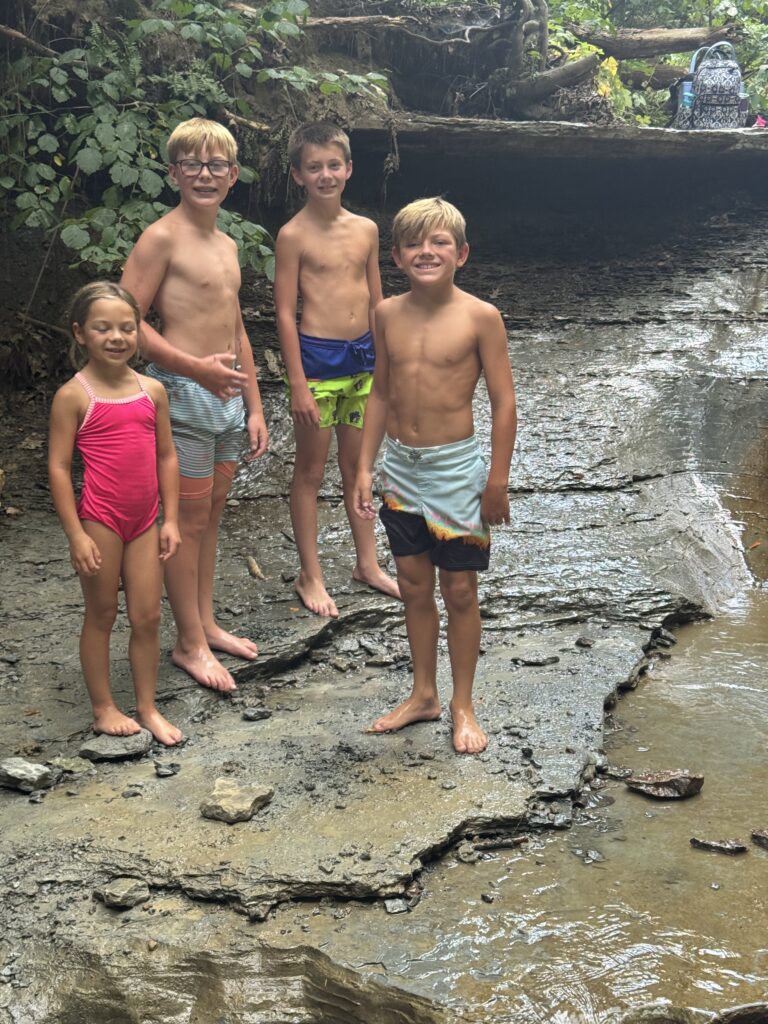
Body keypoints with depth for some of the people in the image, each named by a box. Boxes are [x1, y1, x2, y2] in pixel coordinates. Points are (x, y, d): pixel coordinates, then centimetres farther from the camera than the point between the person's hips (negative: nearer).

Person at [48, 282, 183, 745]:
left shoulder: (152, 390, 3)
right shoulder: (74, 396, -9)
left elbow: (167, 456, 9)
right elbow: (59, 467, -10)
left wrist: (170, 519, 5)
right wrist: (76, 534, -12)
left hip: (145, 520, 4)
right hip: (100, 520, -4)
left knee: (148, 617, 9)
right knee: (102, 615, 9)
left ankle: (148, 708, 23)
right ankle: (104, 708, 23)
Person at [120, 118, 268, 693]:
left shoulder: (227, 245, 14)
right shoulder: (162, 238, -11)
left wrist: (255, 407, 18)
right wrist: (197, 367, -21)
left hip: (228, 396, 8)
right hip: (184, 394, -8)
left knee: (213, 514, 15)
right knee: (190, 520, 1)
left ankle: (207, 624, 28)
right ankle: (189, 642, 13)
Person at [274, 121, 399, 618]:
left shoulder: (366, 230, 6)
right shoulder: (294, 235, -9)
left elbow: (376, 303, 12)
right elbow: (285, 312, -10)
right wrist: (298, 384, -14)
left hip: (363, 358, 5)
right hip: (317, 358, -5)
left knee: (358, 467, 16)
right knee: (311, 471, 6)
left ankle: (368, 564, 29)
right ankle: (311, 575, 17)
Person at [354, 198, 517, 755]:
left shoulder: (480, 317, -11)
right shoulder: (388, 314, 1)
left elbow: (504, 402, -9)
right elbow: (381, 393, 9)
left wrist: (498, 479, -10)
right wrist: (366, 467, 7)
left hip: (457, 467, -4)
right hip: (401, 466, 4)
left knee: (460, 589, 5)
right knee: (414, 586, 14)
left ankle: (463, 706, 21)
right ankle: (423, 694, 30)